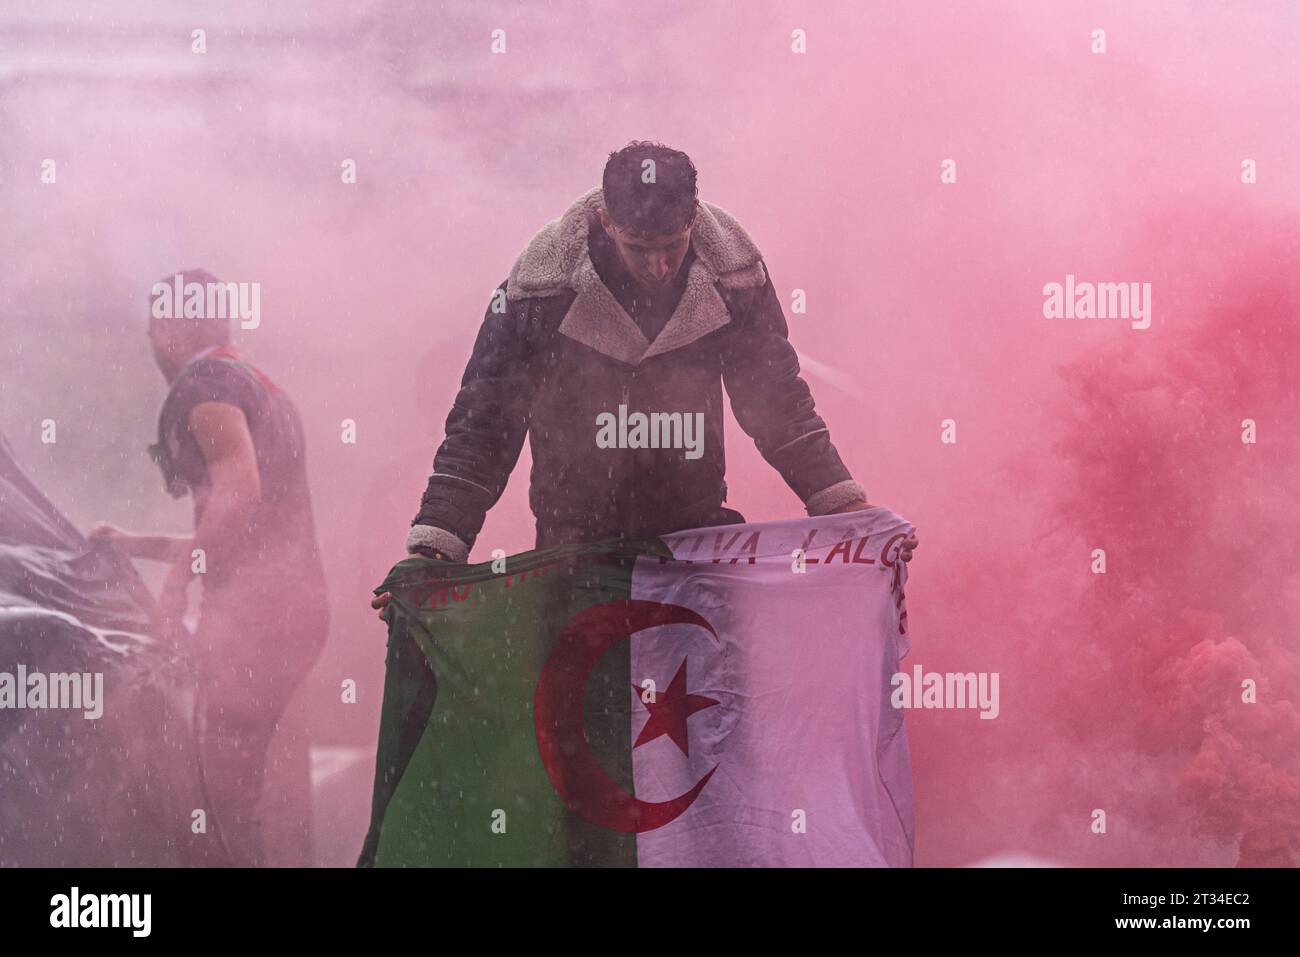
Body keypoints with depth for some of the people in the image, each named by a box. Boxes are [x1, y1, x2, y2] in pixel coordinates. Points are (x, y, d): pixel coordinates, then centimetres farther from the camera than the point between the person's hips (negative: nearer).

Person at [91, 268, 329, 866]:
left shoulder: (205, 382, -3)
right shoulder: (260, 389, 27)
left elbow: (240, 489, -21)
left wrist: (177, 580, -16)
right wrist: (136, 545, 34)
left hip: (253, 604, -10)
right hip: (297, 599, 10)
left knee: (226, 781, -9)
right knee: (243, 781, 13)